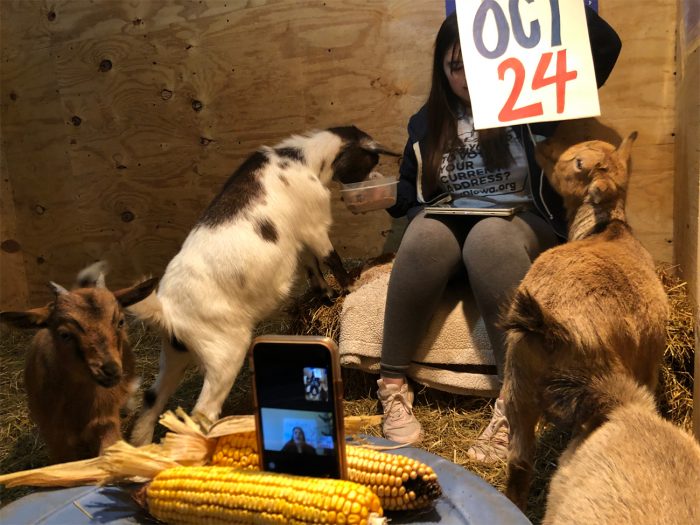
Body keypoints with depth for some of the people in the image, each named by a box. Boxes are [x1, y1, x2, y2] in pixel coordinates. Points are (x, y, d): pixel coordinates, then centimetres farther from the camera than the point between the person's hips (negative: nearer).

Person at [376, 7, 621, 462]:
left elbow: (606, 49, -1)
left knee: (489, 237, -39)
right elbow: (407, 196, 18)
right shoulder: (427, 124, 14)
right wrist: (421, 213, -4)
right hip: (448, 234, 2)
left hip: (525, 227, -2)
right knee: (426, 233, -35)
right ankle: (393, 384, -30)